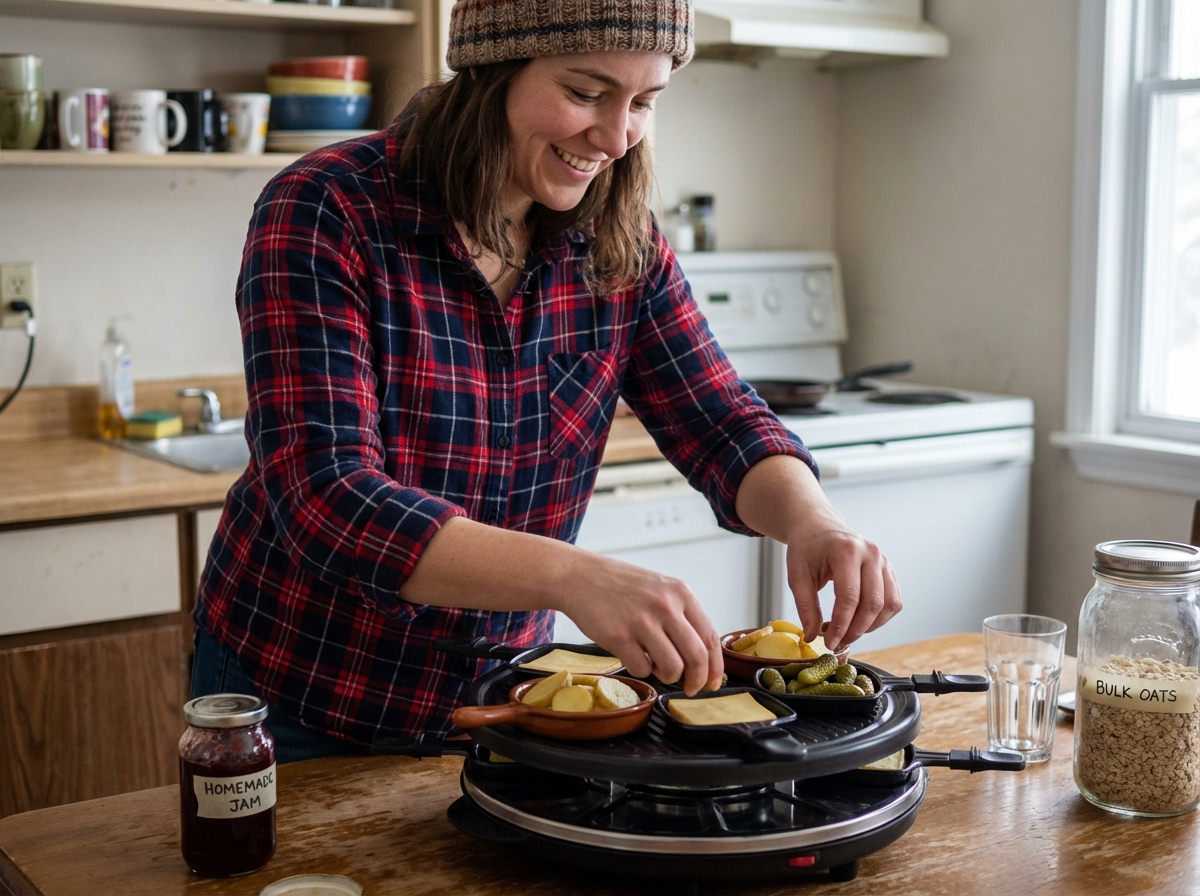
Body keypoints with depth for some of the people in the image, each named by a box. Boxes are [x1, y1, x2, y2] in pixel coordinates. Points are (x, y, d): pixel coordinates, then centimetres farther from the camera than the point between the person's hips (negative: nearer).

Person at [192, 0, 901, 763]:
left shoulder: (621, 244, -7)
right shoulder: (323, 215, -23)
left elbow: (724, 426, -5)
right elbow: (327, 503, -32)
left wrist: (813, 520, -28)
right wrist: (573, 576, -45)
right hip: (297, 705, -4)